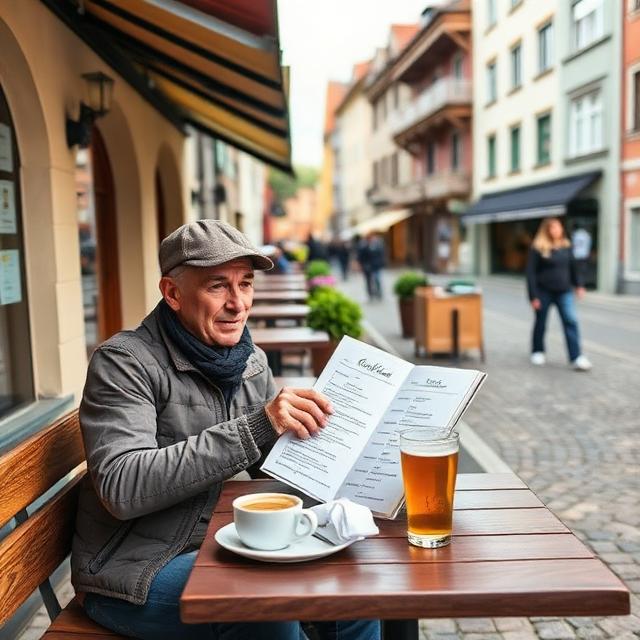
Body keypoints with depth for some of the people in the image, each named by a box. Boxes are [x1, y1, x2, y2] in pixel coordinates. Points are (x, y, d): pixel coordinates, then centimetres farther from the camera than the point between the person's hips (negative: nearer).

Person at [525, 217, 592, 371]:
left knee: (571, 321, -9)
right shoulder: (538, 248, -7)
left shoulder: (566, 246, 7)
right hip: (544, 292, -3)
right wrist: (534, 296, -12)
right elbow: (531, 273, -8)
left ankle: (576, 358, -10)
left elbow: (572, 267, 19)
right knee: (541, 323, 10)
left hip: (564, 291, 3)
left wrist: (578, 284, 13)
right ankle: (538, 352, 31)